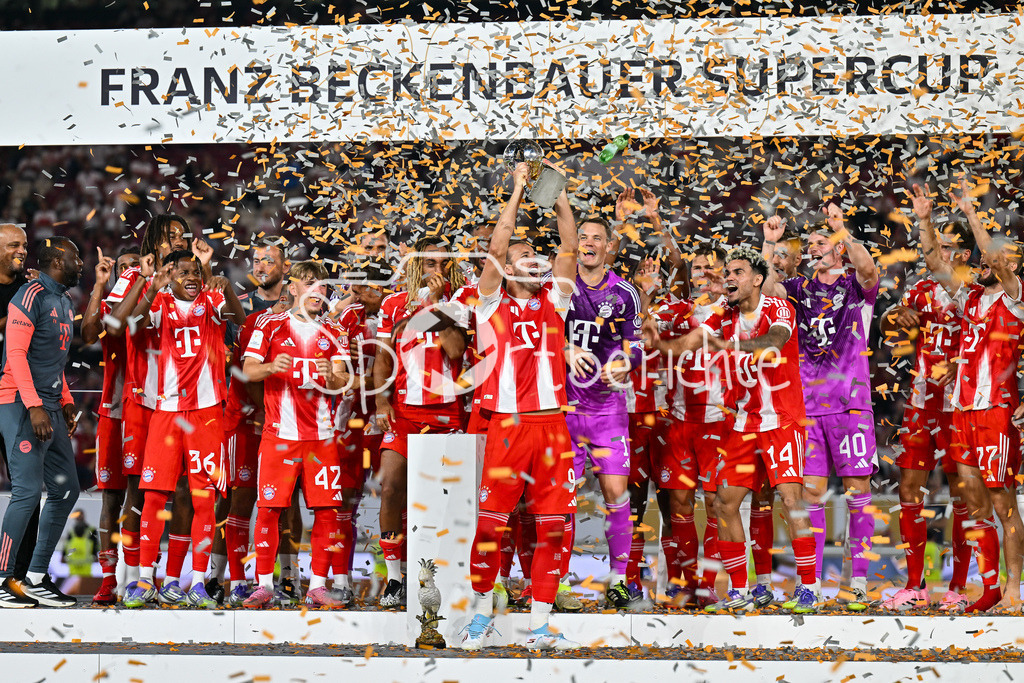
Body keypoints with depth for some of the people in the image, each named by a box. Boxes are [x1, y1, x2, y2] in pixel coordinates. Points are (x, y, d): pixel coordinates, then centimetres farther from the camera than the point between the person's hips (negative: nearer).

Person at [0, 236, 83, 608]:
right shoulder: (33, 295, -10)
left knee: (66, 491, 9)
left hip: (51, 409, 10)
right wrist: (35, 406, -21)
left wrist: (66, 403, 16)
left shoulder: (65, 303, 19)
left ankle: (37, 577, 15)